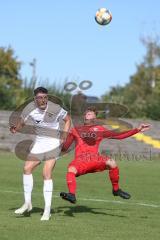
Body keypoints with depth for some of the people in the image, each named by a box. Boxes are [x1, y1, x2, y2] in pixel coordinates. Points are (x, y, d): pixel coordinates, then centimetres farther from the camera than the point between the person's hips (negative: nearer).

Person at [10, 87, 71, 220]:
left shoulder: (55, 109, -15)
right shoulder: (30, 109, -8)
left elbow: (67, 120, 1)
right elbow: (22, 122, 4)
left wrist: (64, 136, -10)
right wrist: (15, 128, -19)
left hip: (53, 143, -5)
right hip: (39, 143, 5)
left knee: (47, 173, -16)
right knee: (27, 168, -2)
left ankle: (47, 211, -13)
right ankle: (27, 203, 13)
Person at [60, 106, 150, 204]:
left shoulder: (100, 129, 22)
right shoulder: (76, 130, 23)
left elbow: (119, 135, 19)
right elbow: (64, 148, 22)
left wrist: (138, 129, 14)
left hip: (95, 159, 0)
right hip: (80, 160, 0)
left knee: (112, 163, -28)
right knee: (71, 170, -34)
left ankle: (116, 189, -10)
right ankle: (72, 195, -48)